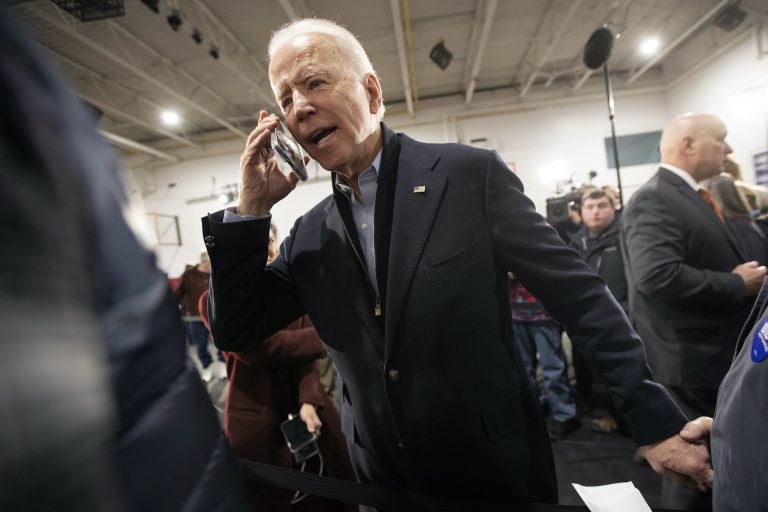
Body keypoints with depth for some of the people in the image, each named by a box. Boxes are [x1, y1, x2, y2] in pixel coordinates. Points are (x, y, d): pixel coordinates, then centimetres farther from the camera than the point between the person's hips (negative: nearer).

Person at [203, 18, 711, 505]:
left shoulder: (471, 174, -13)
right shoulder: (310, 234, 0)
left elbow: (579, 295, -11)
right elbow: (235, 331, 1)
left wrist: (659, 424, -9)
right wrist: (252, 209, -9)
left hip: (497, 468, -3)